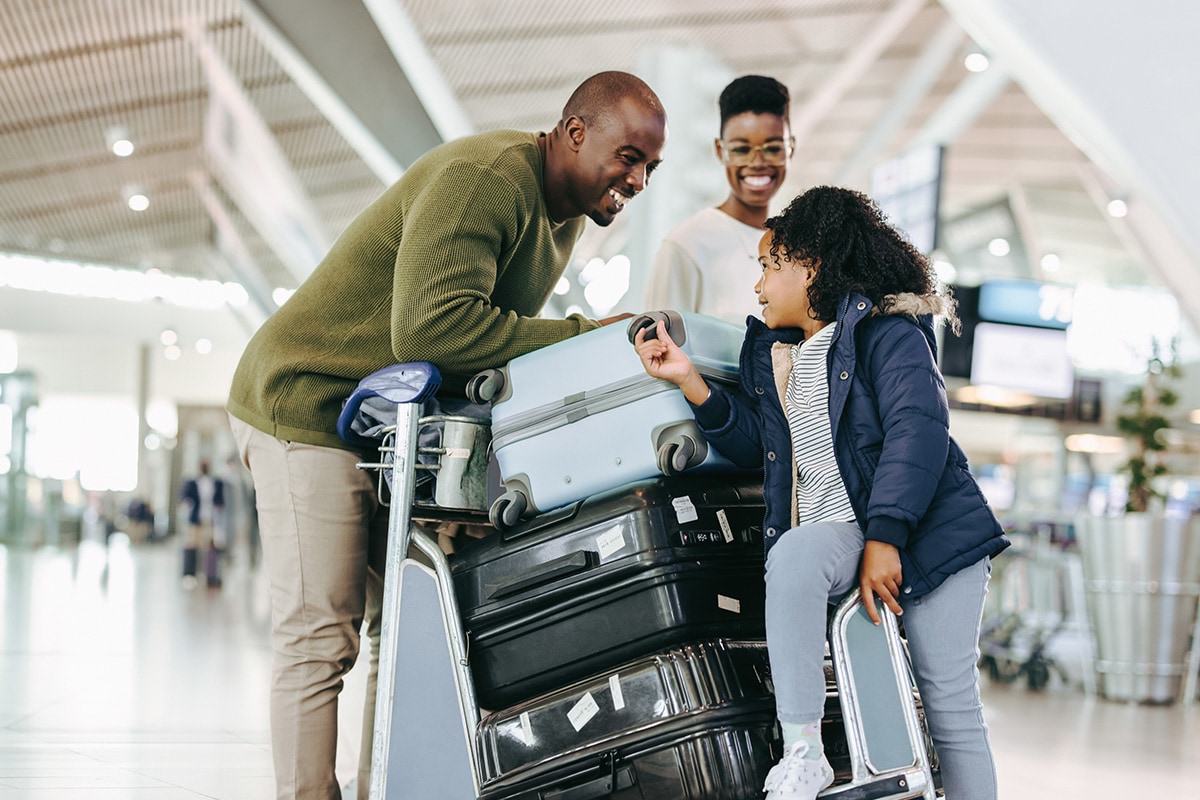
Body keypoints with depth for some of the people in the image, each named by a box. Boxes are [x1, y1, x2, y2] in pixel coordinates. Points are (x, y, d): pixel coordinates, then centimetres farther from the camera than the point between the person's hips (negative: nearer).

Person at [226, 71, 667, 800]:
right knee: (320, 641, -10)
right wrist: (577, 335, -28)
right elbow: (429, 325, -34)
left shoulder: (568, 211, 8)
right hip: (307, 405, -9)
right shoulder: (485, 178, -24)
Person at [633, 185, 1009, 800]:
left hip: (927, 525, -4)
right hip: (831, 529, 4)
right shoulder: (767, 350, 20)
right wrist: (687, 379, 4)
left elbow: (917, 427, -16)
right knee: (791, 557, -32)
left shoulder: (887, 332, -3)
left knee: (950, 704, -7)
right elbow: (750, 441, 16)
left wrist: (884, 538, -25)